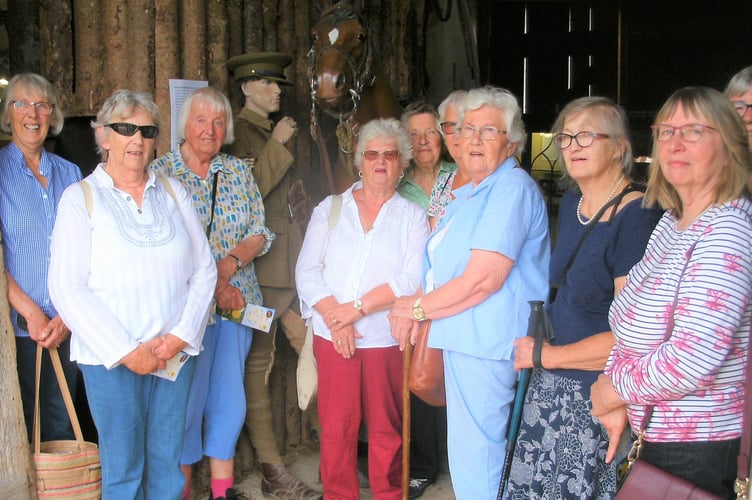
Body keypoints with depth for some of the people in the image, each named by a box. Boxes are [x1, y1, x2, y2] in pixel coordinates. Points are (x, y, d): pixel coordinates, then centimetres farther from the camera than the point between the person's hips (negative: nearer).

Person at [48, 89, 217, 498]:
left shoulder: (172, 192, 10)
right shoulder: (81, 197, -1)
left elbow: (204, 269, 8)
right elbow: (66, 289, -8)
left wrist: (180, 336, -5)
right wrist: (126, 352, -12)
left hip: (176, 355, 3)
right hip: (111, 358, -3)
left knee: (168, 463, 10)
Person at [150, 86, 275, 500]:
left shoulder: (239, 171, 10)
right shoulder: (161, 171, -3)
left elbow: (260, 232, 8)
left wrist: (230, 263, -11)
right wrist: (213, 286, -14)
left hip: (238, 298, 4)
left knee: (229, 393, 9)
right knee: (188, 393, 0)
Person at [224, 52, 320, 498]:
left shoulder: (279, 131, 20)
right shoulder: (238, 132, -4)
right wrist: (277, 145, -13)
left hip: (293, 256, 8)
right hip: (261, 257, -8)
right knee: (258, 359, -3)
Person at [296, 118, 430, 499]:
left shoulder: (412, 217, 6)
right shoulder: (329, 209, 11)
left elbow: (412, 279, -7)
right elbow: (307, 271, 3)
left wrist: (357, 308, -13)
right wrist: (334, 317, -11)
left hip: (386, 338, -1)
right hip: (332, 337, 1)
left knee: (386, 429, 4)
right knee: (336, 428, 5)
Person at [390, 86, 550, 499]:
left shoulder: (512, 188, -15)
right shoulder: (469, 193, 18)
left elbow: (483, 279, -23)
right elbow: (443, 269, 24)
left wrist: (418, 308, -9)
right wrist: (418, 311, 6)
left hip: (486, 342, -10)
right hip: (464, 337, 10)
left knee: (474, 459, -4)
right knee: (472, 453, 18)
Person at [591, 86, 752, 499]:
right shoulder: (672, 221, 9)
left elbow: (694, 358, -30)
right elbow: (633, 330, 13)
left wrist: (614, 389, -15)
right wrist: (618, 402, -2)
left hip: (697, 452, -8)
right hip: (659, 438, 9)